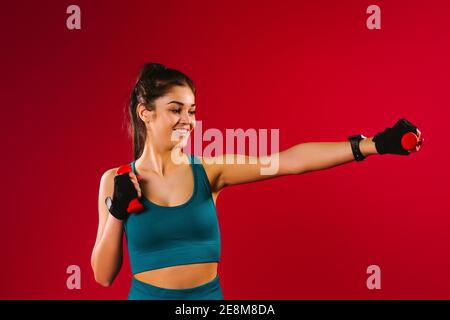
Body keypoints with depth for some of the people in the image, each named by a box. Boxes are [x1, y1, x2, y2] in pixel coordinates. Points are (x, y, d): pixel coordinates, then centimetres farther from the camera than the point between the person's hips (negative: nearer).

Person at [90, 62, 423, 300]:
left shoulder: (209, 169, -4)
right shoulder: (116, 181, -4)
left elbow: (291, 161, -14)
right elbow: (103, 275, -2)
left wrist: (373, 144, -22)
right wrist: (117, 213, -16)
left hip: (209, 294, 1)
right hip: (147, 295, -1)